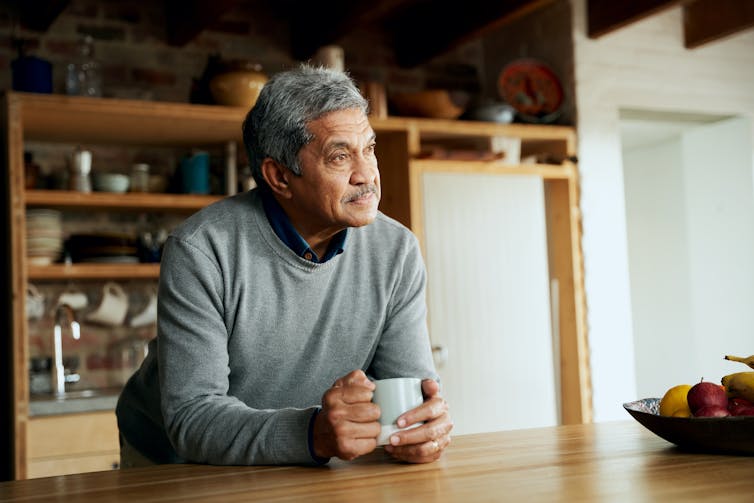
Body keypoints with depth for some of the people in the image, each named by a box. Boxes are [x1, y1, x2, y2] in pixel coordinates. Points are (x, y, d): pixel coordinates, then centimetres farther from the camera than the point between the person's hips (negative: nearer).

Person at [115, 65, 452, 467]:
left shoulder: (397, 253, -7)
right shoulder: (201, 252, -20)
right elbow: (191, 418, -24)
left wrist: (427, 425, -29)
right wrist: (313, 433, -39)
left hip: (306, 474, 3)